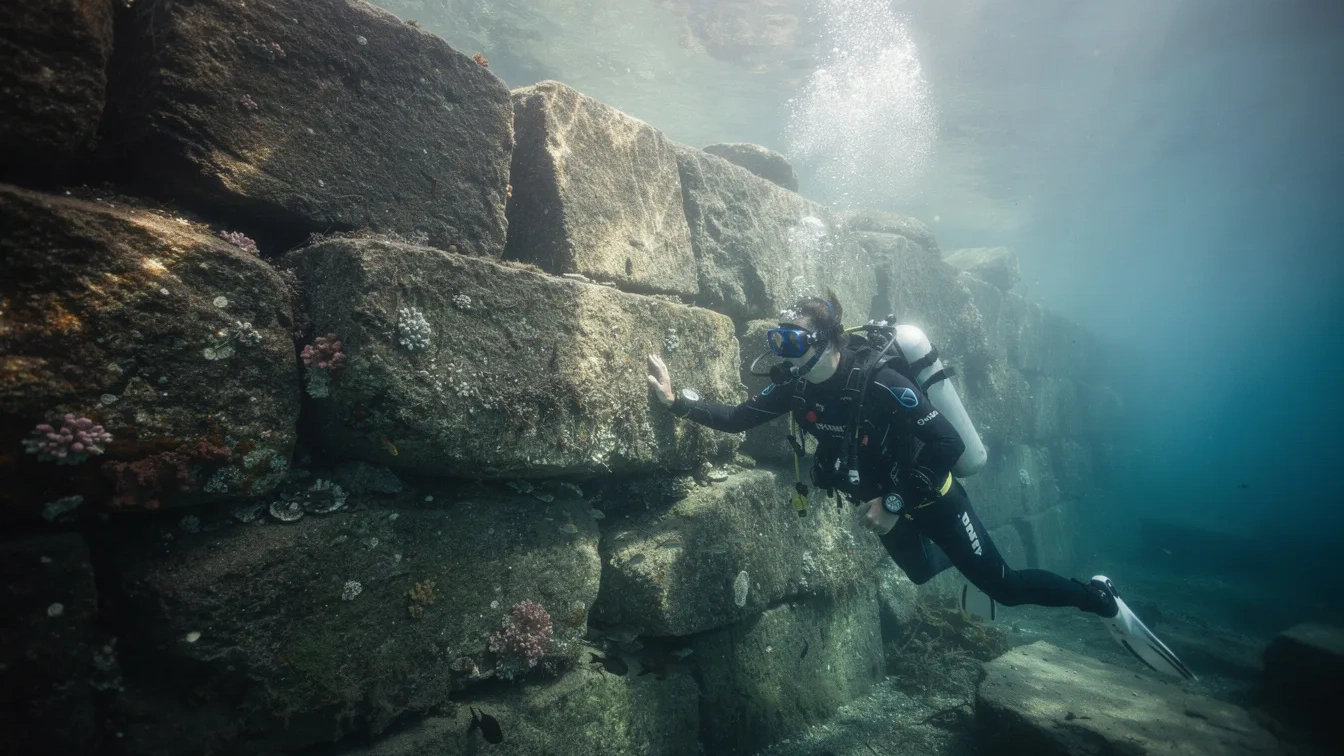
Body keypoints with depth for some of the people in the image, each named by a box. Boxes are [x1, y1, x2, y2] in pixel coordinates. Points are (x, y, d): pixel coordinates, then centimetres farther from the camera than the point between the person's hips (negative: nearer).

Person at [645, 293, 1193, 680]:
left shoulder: (879, 383, -34)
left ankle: (1103, 601, 26)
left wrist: (895, 502, -29)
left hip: (932, 499, -6)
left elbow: (949, 444, -33)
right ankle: (956, 550, 57)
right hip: (884, 503, 6)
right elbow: (737, 420, -11)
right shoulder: (795, 387, -16)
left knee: (1003, 588, 3)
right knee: (921, 572, 27)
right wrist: (677, 400, -21)